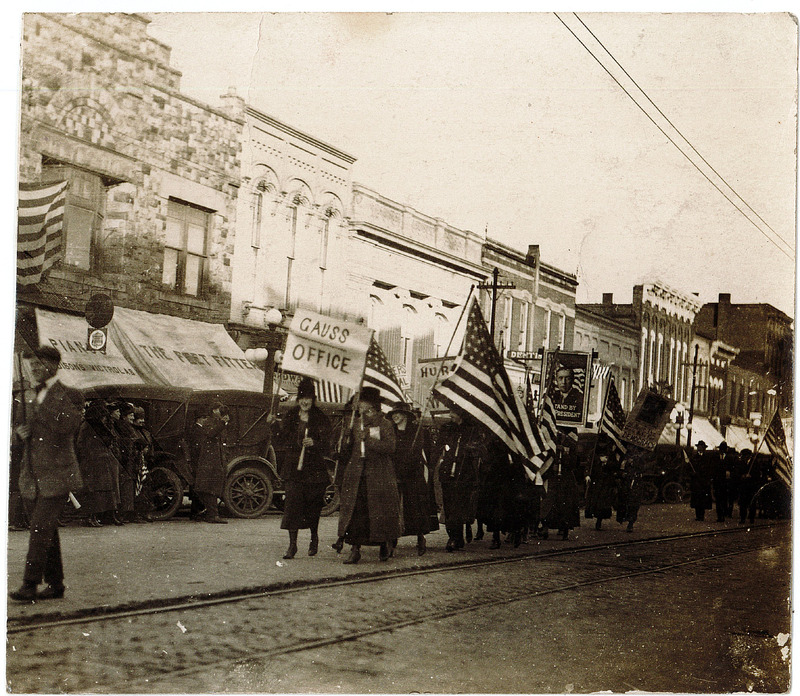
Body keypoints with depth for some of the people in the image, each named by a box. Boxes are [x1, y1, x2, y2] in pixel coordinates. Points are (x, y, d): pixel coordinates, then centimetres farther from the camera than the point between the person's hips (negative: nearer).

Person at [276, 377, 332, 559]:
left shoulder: (321, 419, 1)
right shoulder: (290, 417, 10)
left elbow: (326, 444, -7)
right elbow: (283, 437, 16)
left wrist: (314, 443, -23)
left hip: (314, 467, -1)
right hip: (293, 466, 1)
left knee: (313, 505, 7)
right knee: (292, 501, -10)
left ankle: (314, 537, 31)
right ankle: (292, 544, -9)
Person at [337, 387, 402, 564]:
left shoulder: (385, 425, -3)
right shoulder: (356, 424, 12)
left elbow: (389, 448, -16)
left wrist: (368, 438, -19)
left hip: (379, 475, -4)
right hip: (357, 473, 4)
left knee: (380, 511, 2)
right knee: (355, 511, -3)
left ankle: (384, 545, 22)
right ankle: (355, 549, -1)